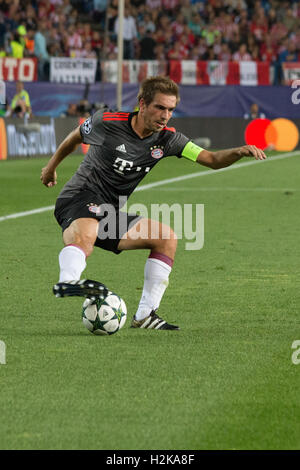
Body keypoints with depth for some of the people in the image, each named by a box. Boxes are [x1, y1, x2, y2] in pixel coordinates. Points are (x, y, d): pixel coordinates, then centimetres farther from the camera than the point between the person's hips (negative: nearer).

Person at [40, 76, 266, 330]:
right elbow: (76, 136, 14)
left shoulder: (166, 139, 2)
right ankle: (68, 280, -69)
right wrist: (52, 165, 29)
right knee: (84, 237, -39)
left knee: (167, 238, 2)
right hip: (79, 199, -7)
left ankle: (145, 315, -1)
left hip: (112, 214, 7)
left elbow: (212, 160, -2)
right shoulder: (106, 122, -8)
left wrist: (240, 151, -23)